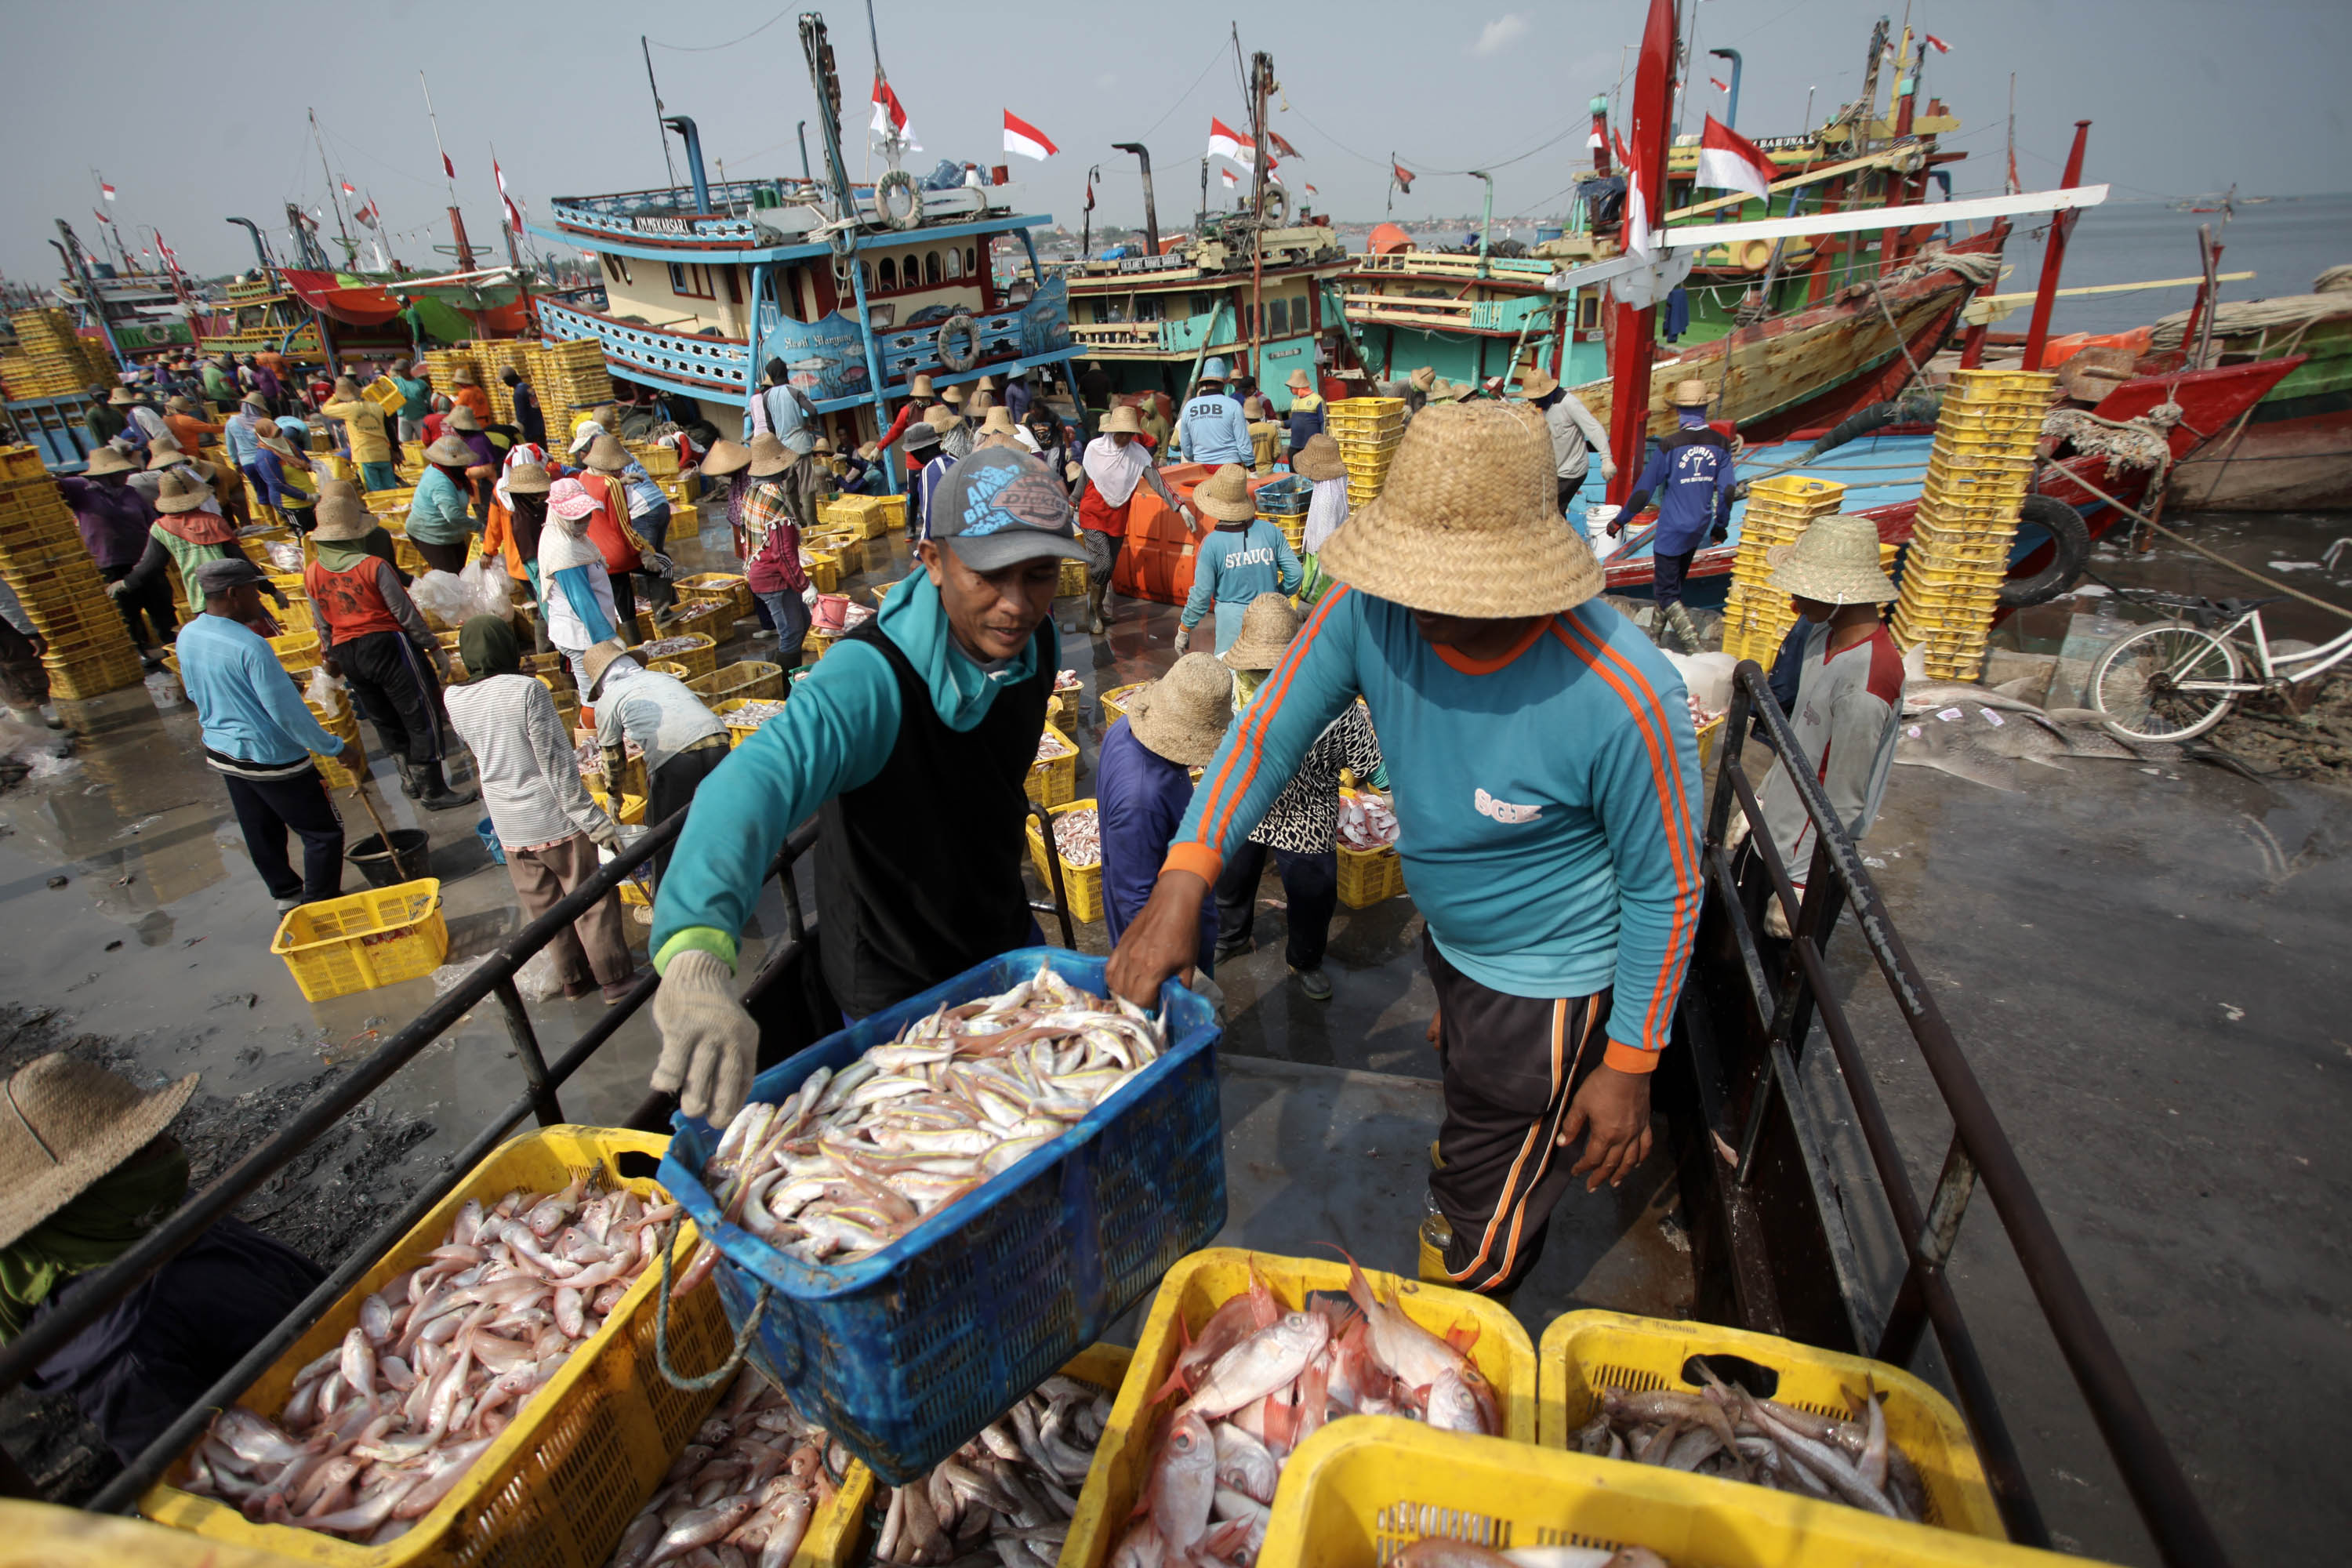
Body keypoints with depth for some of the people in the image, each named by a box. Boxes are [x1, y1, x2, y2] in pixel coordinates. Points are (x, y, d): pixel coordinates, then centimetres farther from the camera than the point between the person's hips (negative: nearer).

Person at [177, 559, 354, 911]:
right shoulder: (249, 646, -26)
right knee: (323, 832, 4)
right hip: (272, 759, -9)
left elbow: (195, 693, 15)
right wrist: (336, 748, -14)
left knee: (261, 833, 21)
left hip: (221, 753, 9)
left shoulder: (187, 636, 0)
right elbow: (289, 712, -23)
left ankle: (287, 897, 36)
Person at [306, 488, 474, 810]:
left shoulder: (312, 574, 1)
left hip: (346, 652, 6)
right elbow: (406, 615, -12)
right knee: (422, 718, 3)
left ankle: (411, 782, 31)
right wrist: (435, 649, -2)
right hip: (388, 645, -6)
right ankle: (432, 792, 7)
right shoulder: (374, 566, -15)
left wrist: (330, 658, 25)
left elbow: (322, 624, 10)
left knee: (385, 722, 19)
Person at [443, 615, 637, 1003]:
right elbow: (556, 761, -18)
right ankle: (616, 978, 14)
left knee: (543, 904, 17)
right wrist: (592, 818, -15)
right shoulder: (527, 690, -18)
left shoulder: (455, 700, -2)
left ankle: (573, 977, 29)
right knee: (592, 899, 7)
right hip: (555, 818, -5)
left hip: (509, 826, 5)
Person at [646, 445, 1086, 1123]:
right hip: (899, 991, -6)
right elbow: (759, 776, -53)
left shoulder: (1036, 641, -11)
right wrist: (698, 958, -69)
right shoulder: (872, 679, -35)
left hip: (1010, 946, 7)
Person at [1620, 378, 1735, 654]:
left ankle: (1694, 648, -10)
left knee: (1666, 593, 0)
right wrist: (1720, 526, 17)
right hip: (1699, 530, 6)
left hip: (1672, 530, -6)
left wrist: (1620, 521, 2)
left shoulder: (1669, 446, -16)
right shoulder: (1720, 444, -1)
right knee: (1673, 583, 21)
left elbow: (1643, 490, -10)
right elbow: (1726, 491, 2)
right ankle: (1655, 636, 34)